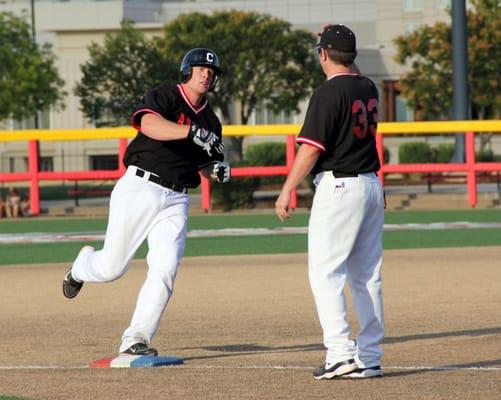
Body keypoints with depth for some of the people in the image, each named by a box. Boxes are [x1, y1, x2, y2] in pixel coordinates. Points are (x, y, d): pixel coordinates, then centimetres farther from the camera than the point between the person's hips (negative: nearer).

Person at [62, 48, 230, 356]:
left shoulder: (211, 121, 14)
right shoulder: (164, 97, -5)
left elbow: (204, 166, 23)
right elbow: (149, 125, -27)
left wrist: (217, 170, -1)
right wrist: (192, 131, -37)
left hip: (176, 201, 5)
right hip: (140, 190, -5)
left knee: (166, 270, -13)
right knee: (112, 267, 0)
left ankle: (135, 339, -7)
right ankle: (81, 267, 36)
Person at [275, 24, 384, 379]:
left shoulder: (328, 93, -13)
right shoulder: (368, 89, 9)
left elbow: (311, 149, -17)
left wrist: (287, 190, -11)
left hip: (339, 187, -8)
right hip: (372, 185, 8)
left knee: (325, 272, -6)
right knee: (367, 276, 10)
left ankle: (341, 353, -17)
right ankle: (370, 358, 10)